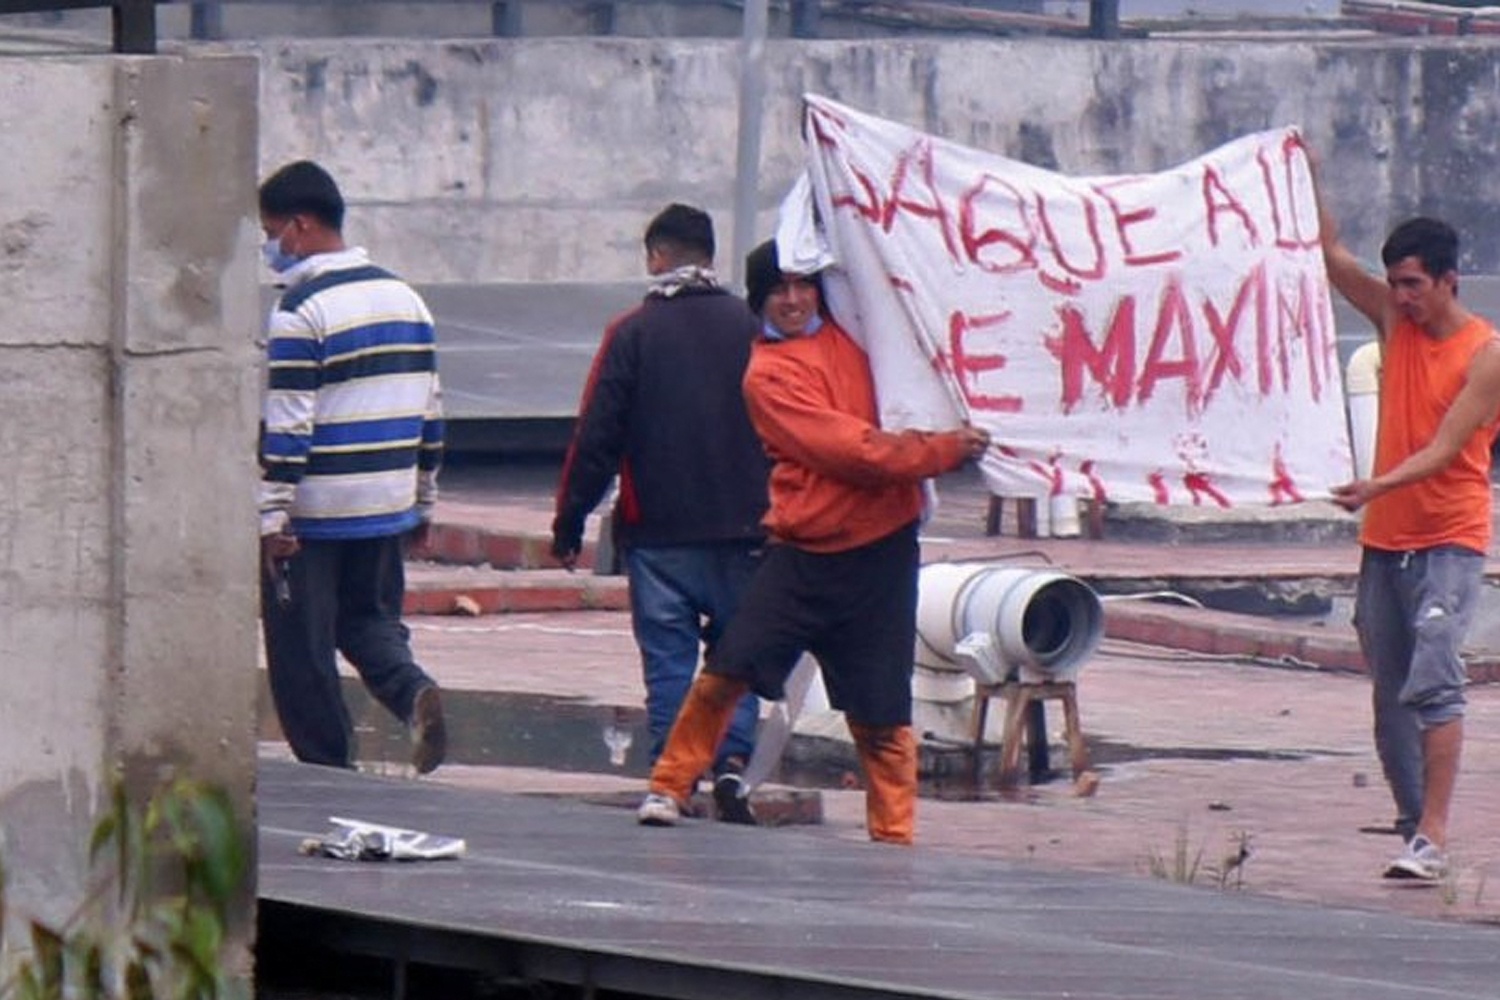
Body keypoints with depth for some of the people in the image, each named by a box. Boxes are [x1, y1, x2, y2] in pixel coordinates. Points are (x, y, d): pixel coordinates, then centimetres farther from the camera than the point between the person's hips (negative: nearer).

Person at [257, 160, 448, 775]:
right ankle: (412, 690, -9)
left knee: (302, 653, 3)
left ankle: (327, 771, 5)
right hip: (388, 508, 7)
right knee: (369, 617, 19)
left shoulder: (302, 311, -14)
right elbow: (430, 412, 16)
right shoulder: (405, 299, 10)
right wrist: (423, 500, 23)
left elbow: (286, 427, -17)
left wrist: (273, 517, -14)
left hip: (314, 514, -7)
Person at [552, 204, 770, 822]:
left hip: (657, 533, -2)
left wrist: (569, 522, 4)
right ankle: (732, 761, -8)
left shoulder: (633, 333, -3)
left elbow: (596, 437, -4)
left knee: (668, 661, 3)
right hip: (741, 532, 2)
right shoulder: (751, 330, 3)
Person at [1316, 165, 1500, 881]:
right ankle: (1413, 827, 12)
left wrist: (1380, 486, -30)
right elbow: (1332, 255, 11)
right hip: (1384, 540, 7)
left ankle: (1433, 837, -22)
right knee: (1390, 698, 6)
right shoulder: (1396, 322, 10)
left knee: (1433, 683, -18)